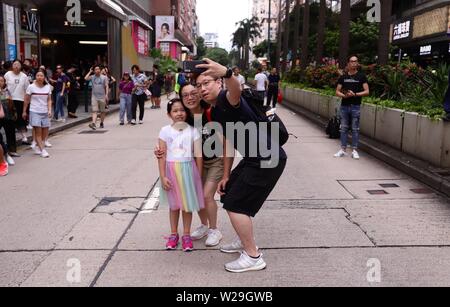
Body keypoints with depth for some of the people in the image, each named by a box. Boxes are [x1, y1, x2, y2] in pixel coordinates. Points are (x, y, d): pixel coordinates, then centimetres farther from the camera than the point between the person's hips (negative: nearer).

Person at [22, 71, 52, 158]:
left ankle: (39, 147, 22)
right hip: (34, 112, -3)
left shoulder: (48, 87, 5)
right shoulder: (31, 87, -3)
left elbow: (49, 100, 6)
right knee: (38, 132, -9)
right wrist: (24, 111, 6)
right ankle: (43, 150, -8)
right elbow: (26, 100, 4)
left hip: (45, 112, 3)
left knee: (45, 133, 4)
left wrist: (49, 110, -7)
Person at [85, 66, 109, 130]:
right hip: (94, 96, 0)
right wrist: (90, 72, -1)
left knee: (103, 111, 8)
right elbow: (86, 78, -10)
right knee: (94, 111, -10)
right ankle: (94, 123, -20)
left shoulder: (104, 77, 5)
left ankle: (102, 123, 22)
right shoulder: (92, 77, 7)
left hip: (102, 97, 0)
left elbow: (106, 86, 1)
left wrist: (106, 94, -9)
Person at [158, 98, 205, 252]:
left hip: (188, 170, 0)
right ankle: (173, 234, 27)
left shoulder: (193, 131, -4)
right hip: (171, 170, 1)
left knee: (188, 204, 7)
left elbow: (198, 156, -1)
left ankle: (186, 235, 22)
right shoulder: (165, 131, -3)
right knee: (174, 205, 13)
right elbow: (162, 156, -4)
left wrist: (199, 177, 0)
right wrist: (163, 177, -9)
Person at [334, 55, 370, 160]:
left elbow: (367, 91, -4)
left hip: (356, 106, -3)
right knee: (343, 128, 7)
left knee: (355, 129, 2)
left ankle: (355, 150, 9)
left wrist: (355, 94, -17)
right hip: (344, 106, 3)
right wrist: (344, 95, -12)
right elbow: (337, 92, 8)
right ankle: (343, 150, 14)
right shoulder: (343, 77, 9)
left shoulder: (361, 76, 1)